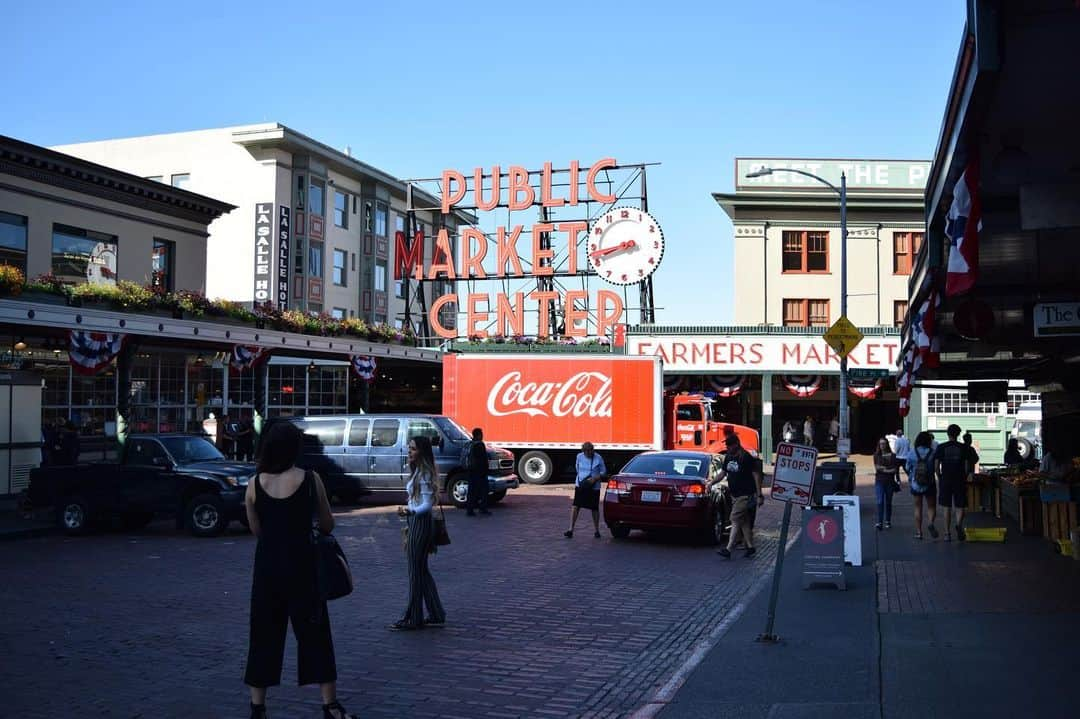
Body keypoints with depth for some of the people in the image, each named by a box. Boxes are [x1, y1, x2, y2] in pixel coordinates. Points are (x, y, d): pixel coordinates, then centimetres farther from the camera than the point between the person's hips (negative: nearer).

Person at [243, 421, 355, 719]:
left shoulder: (255, 484, 0)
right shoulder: (310, 479, -7)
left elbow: (256, 530, 7)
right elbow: (327, 525, 2)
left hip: (267, 565, 3)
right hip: (300, 563, -2)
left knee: (264, 635, 12)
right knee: (314, 633, 6)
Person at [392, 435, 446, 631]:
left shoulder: (424, 474, -16)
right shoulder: (418, 471, 13)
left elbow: (427, 504, -22)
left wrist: (409, 511, -37)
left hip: (420, 523, -10)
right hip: (417, 522, 10)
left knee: (416, 572, -3)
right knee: (422, 571, 14)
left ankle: (413, 618, 4)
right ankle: (436, 615, 20)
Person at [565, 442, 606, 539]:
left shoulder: (598, 458, -8)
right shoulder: (579, 457, -1)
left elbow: (603, 471, -1)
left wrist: (595, 479, -16)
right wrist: (578, 480, 11)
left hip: (594, 487, -1)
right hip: (580, 486, 1)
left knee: (595, 509, 7)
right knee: (576, 507, -7)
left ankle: (596, 530, 22)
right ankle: (571, 530, -6)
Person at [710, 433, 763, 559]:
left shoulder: (746, 457, -13)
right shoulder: (728, 457, 10)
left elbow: (756, 476, -12)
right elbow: (722, 473, 19)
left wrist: (759, 495, -15)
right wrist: (712, 482, 3)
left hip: (745, 495, -8)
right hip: (735, 495, 8)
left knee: (735, 520, -12)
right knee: (744, 522, 12)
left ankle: (728, 549, -15)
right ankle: (750, 548, 20)